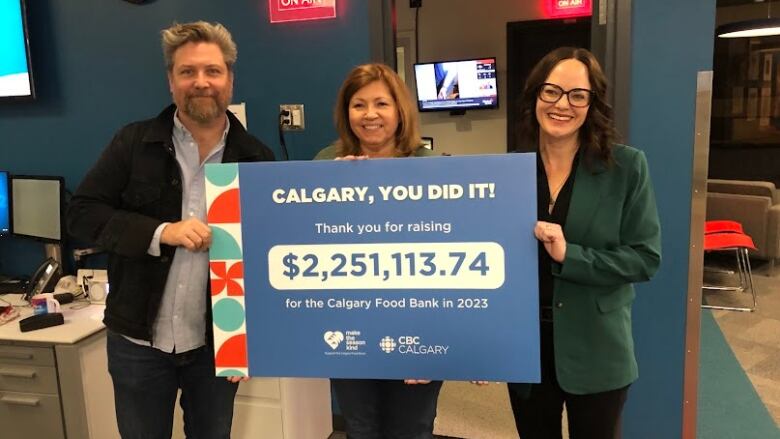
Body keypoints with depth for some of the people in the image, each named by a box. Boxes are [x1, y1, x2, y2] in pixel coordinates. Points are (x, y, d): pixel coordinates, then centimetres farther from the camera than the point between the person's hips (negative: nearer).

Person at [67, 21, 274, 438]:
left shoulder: (256, 158, -3)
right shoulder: (134, 142, -4)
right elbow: (82, 211, -6)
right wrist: (160, 232, -20)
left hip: (217, 343, 0)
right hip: (138, 341, 0)